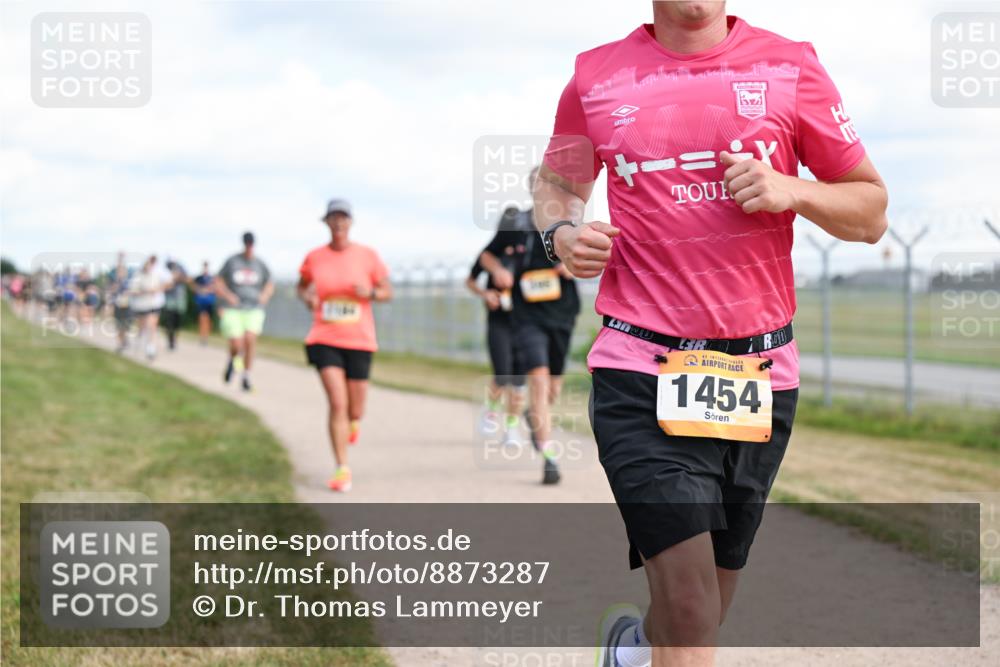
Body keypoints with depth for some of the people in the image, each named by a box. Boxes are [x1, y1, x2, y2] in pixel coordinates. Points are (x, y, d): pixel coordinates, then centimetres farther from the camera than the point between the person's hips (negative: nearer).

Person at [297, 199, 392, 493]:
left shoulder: (367, 256, -1)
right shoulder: (314, 257, 1)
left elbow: (388, 291, 5)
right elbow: (302, 286, 18)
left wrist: (370, 293, -16)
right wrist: (307, 297, -5)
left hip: (359, 341, 1)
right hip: (325, 339, -1)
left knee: (355, 411, 7)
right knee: (337, 404, -15)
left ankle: (353, 420, 48)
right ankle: (342, 469, -7)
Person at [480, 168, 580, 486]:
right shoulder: (517, 225, 1)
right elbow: (487, 255, 16)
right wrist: (498, 270, -5)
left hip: (562, 313, 2)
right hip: (528, 315, -2)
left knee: (553, 387, 13)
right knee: (539, 378, -18)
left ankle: (535, 416, 49)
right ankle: (549, 458, -20)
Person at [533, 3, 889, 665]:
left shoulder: (789, 66, 4)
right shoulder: (597, 77, 5)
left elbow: (870, 212, 9)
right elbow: (557, 181, 23)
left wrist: (790, 191, -11)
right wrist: (561, 231, 1)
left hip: (761, 374, 2)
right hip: (640, 375, -2)